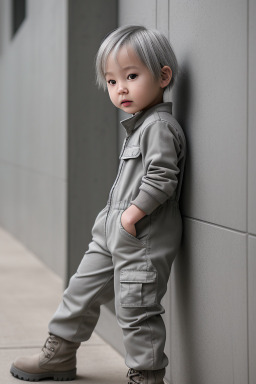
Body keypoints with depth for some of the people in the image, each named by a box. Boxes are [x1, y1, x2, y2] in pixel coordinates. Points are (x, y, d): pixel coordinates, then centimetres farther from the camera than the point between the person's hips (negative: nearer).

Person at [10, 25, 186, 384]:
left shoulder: (160, 125, -16)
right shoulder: (138, 124, 15)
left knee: (136, 310, -4)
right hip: (112, 234, 10)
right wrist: (114, 217, 18)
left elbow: (162, 178, -25)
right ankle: (59, 353, 33)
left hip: (143, 240, -10)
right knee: (83, 289, 18)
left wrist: (133, 213, -21)